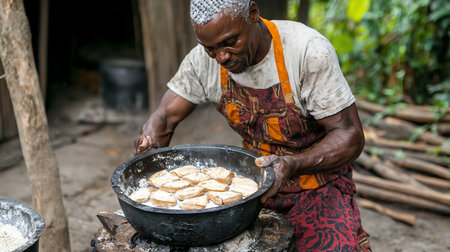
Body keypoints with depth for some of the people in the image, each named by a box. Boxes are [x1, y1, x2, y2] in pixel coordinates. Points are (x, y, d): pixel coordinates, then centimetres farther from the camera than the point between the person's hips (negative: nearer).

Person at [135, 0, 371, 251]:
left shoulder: (309, 51, -22)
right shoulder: (203, 60, -9)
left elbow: (350, 136, -19)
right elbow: (164, 119, -1)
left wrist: (292, 164, -36)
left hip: (318, 185, -3)